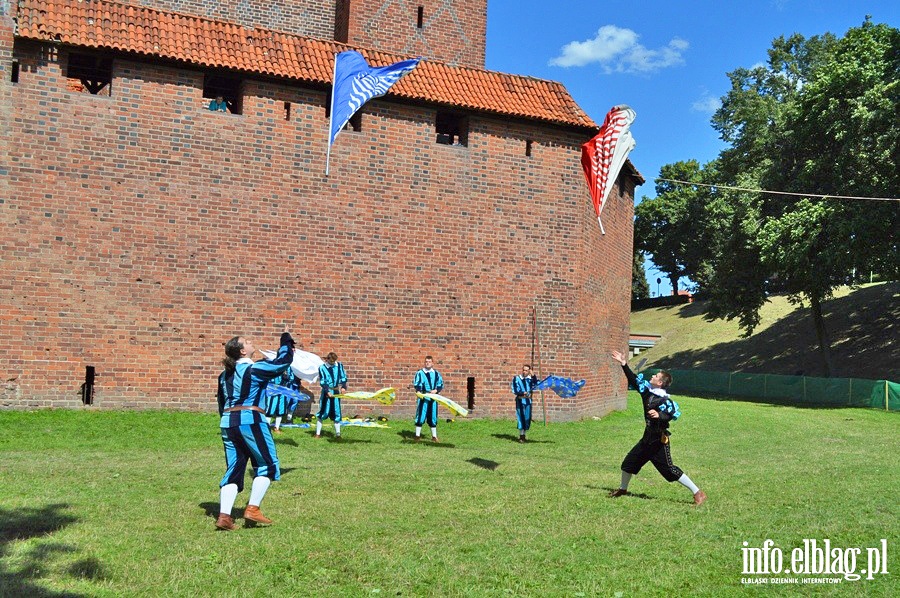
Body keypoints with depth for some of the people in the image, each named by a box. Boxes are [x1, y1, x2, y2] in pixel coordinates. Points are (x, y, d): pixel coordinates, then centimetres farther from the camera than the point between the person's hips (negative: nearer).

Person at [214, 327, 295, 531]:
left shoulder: (224, 375, 15)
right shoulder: (254, 369, -8)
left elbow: (221, 404, 20)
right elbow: (283, 361, -3)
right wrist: (286, 339, 10)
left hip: (227, 422, 7)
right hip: (250, 420, -7)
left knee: (234, 468, 10)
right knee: (267, 465, 6)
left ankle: (224, 515, 2)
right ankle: (252, 508, 0)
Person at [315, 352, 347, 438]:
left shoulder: (339, 366, 0)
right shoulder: (322, 367, -8)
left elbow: (343, 377, 6)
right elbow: (322, 382, -10)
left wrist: (343, 387, -9)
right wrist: (328, 391, -21)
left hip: (336, 392, 2)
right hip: (326, 392, -2)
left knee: (336, 412, 6)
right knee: (323, 412, -1)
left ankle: (337, 433, 14)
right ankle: (318, 433, 7)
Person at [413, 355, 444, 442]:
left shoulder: (436, 374, 10)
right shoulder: (420, 373, 2)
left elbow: (441, 384, 9)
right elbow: (416, 384, -5)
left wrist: (436, 390, -8)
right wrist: (419, 391, -22)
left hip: (433, 398, 3)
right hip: (423, 398, -3)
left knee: (433, 417, 8)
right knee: (421, 416, -4)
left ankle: (434, 436, 17)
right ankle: (417, 436, 6)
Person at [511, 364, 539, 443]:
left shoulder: (531, 379, 6)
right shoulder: (517, 379, 0)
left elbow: (536, 385, -13)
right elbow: (514, 390, -4)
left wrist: (533, 375, -22)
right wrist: (522, 393, -17)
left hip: (528, 400, 3)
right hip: (520, 400, -3)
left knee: (527, 417, 5)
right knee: (521, 417, -6)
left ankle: (524, 434, 19)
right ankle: (521, 435, -1)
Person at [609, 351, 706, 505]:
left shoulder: (664, 399, -21)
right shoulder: (647, 390, 2)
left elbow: (674, 414, -33)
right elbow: (634, 380, 10)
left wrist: (659, 415, -49)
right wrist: (624, 364, 7)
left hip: (659, 440, -8)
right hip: (647, 438, 8)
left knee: (669, 469, -8)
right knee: (629, 462, 16)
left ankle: (698, 493, 1)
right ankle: (623, 489, 37)